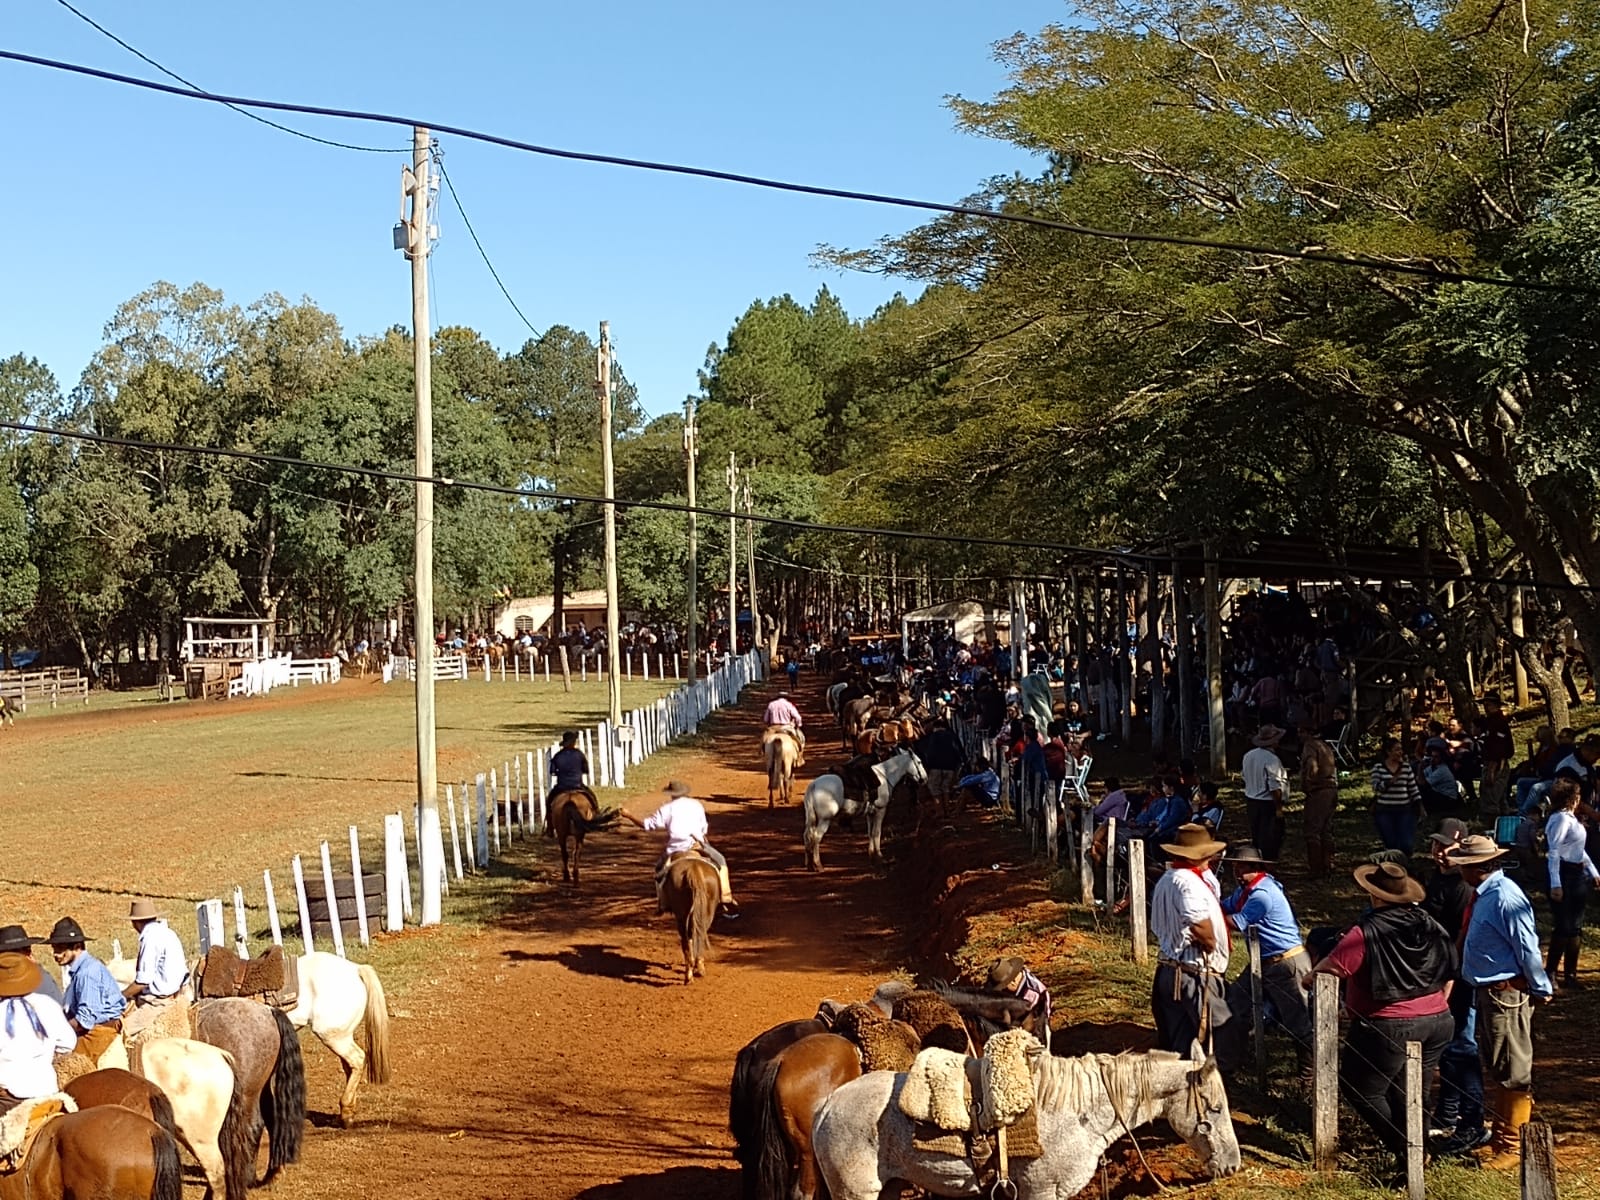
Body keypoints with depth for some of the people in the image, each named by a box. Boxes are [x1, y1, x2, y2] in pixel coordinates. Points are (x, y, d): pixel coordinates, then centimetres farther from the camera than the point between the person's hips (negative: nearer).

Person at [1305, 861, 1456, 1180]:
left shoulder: (1367, 931, -17)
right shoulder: (1431, 927, 5)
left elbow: (1332, 968, -17)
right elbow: (1448, 976, 13)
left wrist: (1310, 978, 3)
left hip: (1389, 1028, -7)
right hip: (1438, 1023, 7)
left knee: (1362, 1089, 6)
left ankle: (1404, 1150, 0)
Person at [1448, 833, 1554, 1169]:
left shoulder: (1505, 898, -23)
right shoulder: (1484, 895, 7)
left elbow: (1528, 948, -19)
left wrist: (1541, 989, -10)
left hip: (1508, 993, -10)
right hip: (1490, 991, 10)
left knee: (1513, 1072, 0)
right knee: (1495, 1068, 21)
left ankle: (1512, 1147, 9)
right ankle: (1500, 1135, 35)